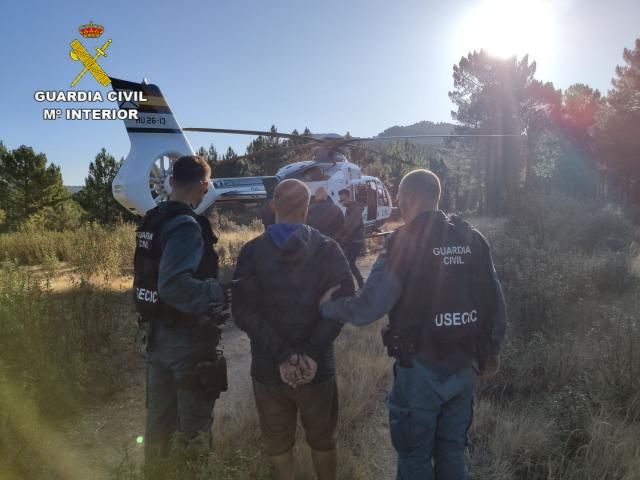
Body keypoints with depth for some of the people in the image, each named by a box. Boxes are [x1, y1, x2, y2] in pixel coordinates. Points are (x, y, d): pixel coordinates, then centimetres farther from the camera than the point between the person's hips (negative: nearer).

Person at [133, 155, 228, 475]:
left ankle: (155, 467, 39)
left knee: (158, 413, 22)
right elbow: (174, 287, -32)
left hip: (157, 333, 9)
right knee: (194, 420, 8)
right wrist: (219, 291, -23)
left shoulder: (151, 221, 6)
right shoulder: (186, 225, -22)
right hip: (186, 338, -8)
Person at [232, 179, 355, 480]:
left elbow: (244, 311, -15)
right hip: (318, 366, 0)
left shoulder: (252, 252, -5)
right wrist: (312, 353, -20)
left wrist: (282, 355, -17)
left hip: (268, 366, 1)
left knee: (277, 442, 22)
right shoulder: (328, 249, -6)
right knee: (322, 440, 22)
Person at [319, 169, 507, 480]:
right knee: (452, 450, 23)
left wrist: (327, 306, -2)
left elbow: (367, 309, -20)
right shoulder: (472, 238, 0)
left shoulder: (403, 244, -18)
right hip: (464, 367, 6)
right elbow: (496, 303, 3)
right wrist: (492, 350, 18)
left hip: (421, 370, -5)